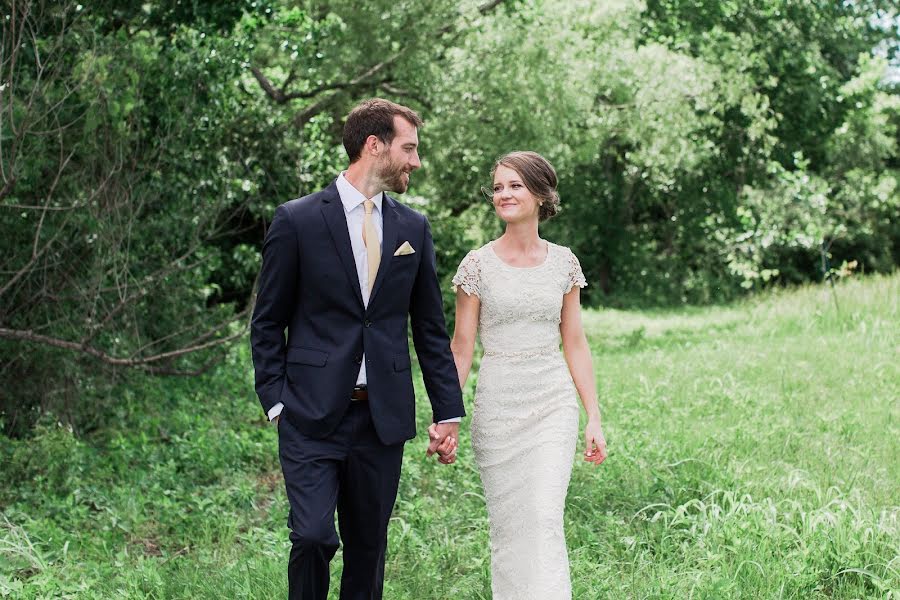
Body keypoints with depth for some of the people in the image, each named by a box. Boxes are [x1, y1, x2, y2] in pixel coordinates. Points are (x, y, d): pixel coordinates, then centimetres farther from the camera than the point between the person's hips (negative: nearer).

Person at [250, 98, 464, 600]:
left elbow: (431, 328, 12)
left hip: (383, 417, 4)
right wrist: (276, 401, -6)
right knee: (314, 536, -12)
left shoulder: (414, 229, 9)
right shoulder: (298, 220, -2)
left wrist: (449, 412, 9)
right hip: (313, 415, -3)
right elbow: (268, 323, 2)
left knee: (369, 547, 8)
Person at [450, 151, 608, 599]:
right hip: (497, 405, 0)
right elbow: (461, 348, 1)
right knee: (508, 525, 6)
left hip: (553, 403, 1)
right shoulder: (478, 264, -1)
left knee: (545, 519, -11)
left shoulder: (563, 262, 5)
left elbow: (574, 344, 8)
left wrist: (594, 418, 5)